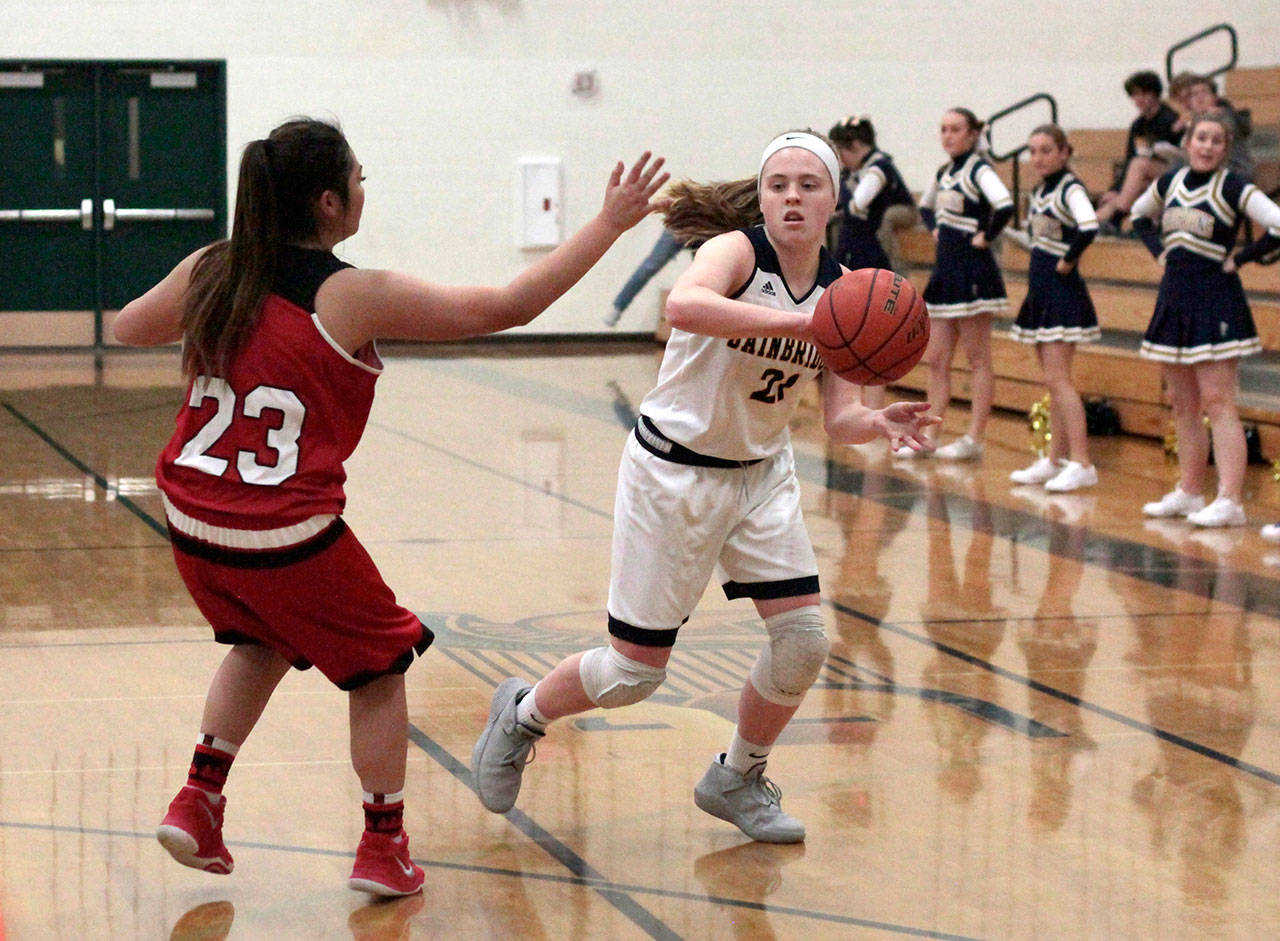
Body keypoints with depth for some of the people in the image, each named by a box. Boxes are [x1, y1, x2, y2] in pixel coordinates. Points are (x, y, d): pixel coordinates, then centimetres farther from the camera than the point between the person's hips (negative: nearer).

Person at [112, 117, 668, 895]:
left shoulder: (211, 272, 1)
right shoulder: (357, 298, -13)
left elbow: (128, 328, 20)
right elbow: (509, 307, -11)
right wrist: (609, 224, -5)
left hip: (192, 520, 6)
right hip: (286, 536, -6)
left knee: (263, 642, 32)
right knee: (380, 663, 17)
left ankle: (199, 801, 25)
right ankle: (384, 848, 21)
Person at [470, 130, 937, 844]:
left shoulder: (841, 289, -2)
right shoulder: (738, 252, -21)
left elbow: (839, 417, -3)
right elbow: (683, 305, -45)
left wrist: (880, 424, -25)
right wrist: (800, 323, -53)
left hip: (763, 474, 6)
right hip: (675, 471, -6)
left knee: (805, 638, -4)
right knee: (636, 670, 0)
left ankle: (738, 780, 20)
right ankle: (522, 715, 31)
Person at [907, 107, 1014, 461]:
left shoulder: (978, 170, -12)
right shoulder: (943, 173, 12)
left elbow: (1005, 208, -30)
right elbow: (926, 207, 33)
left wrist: (986, 236, -17)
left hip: (972, 272, -9)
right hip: (945, 272, 9)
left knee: (978, 360, -1)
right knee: (936, 360, 9)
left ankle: (974, 439, 1)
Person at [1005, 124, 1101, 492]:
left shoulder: (1071, 189, -13)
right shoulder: (1040, 192, 13)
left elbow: (1088, 228, -31)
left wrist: (1067, 260, -19)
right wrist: (1006, 231, 8)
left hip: (1063, 294, -9)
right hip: (1040, 292, 9)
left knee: (1057, 378, -13)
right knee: (1052, 381, 12)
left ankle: (1082, 463, -13)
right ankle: (1055, 459, 17)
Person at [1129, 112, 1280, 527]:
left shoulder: (1233, 189, -9)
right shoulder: (1170, 183, 9)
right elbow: (1139, 215, 28)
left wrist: (1238, 259, -13)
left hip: (1215, 301, -6)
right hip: (1174, 298, 6)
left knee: (1217, 402, -12)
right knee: (1183, 405, 12)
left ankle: (1229, 501, -15)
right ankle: (1188, 493, 21)